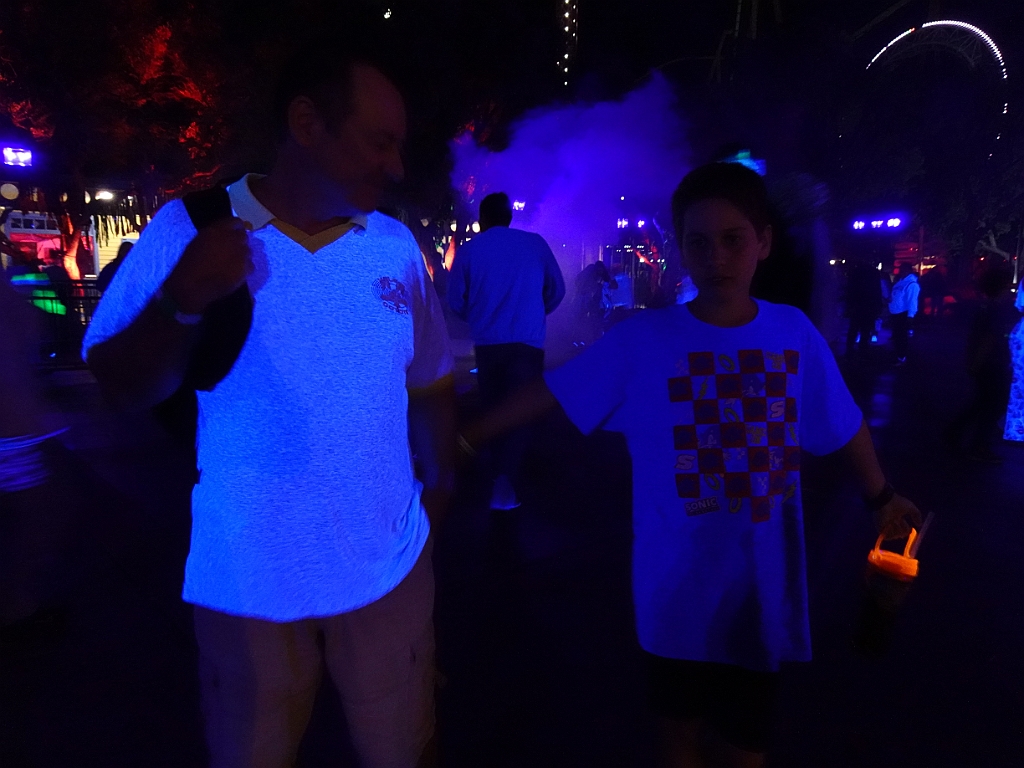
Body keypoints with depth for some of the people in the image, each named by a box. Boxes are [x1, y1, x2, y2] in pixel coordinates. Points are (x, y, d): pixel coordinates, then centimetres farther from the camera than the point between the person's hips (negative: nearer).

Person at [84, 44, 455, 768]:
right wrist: (182, 303, -22)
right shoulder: (190, 231, -8)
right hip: (245, 584, -1)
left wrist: (436, 492, 4)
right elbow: (120, 388, -6)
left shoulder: (397, 247, 0)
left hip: (388, 572, 2)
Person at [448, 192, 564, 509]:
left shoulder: (469, 250, 2)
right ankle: (505, 484, -13)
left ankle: (499, 474, 31)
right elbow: (556, 290, 6)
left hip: (487, 343, 2)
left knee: (492, 408, 17)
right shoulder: (535, 243, 1)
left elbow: (455, 301, 1)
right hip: (528, 341, -1)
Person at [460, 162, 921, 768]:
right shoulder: (643, 339, -12)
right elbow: (551, 392, -9)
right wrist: (466, 439, -9)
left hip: (762, 593, 2)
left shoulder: (795, 333, -5)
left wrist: (882, 496, 22)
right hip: (677, 595, -1)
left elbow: (844, 423, 8)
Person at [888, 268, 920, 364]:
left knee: (902, 336, 0)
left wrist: (910, 315, -24)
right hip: (896, 313, 9)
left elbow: (912, 301, -21)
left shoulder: (912, 284, -17)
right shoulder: (900, 282, 12)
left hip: (903, 314, -9)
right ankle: (896, 355, 34)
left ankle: (902, 358, 8)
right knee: (896, 335, 20)